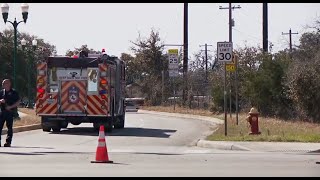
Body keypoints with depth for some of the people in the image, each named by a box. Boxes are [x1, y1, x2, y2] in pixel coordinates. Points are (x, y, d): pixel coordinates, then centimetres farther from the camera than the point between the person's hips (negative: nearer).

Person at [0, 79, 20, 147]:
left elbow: (18, 102, -3)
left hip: (10, 111, -4)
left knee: (9, 127, -3)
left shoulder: (14, 92, 0)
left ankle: (8, 142, -1)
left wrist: (11, 107, -14)